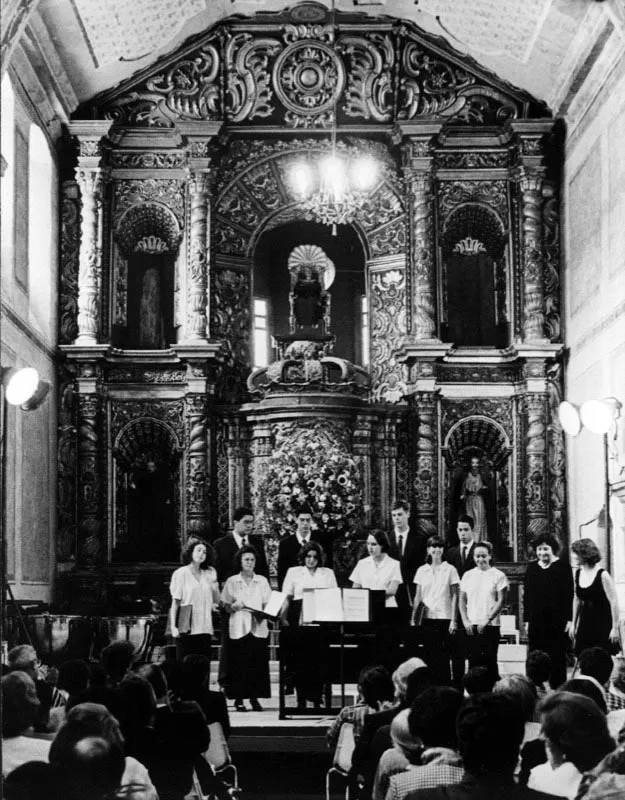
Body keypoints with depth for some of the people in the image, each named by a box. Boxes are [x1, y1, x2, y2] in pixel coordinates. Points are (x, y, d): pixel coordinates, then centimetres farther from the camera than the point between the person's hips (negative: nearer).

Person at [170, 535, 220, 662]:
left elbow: (217, 601, 14)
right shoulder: (181, 573, 1)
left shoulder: (208, 573, 13)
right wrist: (173, 626, -9)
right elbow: (175, 602, -1)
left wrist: (214, 585, -3)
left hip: (204, 629, 4)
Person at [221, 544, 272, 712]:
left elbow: (267, 604, 11)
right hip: (239, 627, -1)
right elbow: (226, 607, 5)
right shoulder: (232, 581, 7)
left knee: (258, 663, -3)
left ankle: (254, 697, 5)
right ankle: (239, 699, 2)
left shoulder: (262, 581, 12)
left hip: (258, 627, 2)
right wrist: (234, 606, -15)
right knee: (239, 663, -5)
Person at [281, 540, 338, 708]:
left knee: (319, 661, -4)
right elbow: (287, 598, 9)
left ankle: (317, 698, 3)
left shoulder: (328, 573, 16)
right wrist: (283, 618, -3)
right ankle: (301, 699, 4)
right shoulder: (293, 572, 12)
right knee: (299, 661, -3)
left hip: (321, 622, 1)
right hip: (299, 621, -1)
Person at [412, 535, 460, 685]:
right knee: (428, 656, 2)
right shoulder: (422, 570, 10)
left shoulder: (450, 570, 2)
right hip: (427, 618, 3)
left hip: (444, 618, -3)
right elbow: (418, 597, 12)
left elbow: (454, 596, 1)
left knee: (443, 657, -4)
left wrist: (453, 620, -5)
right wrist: (413, 618, 6)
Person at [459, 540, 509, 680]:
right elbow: (462, 600, 11)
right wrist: (465, 621, -1)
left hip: (490, 625, -3)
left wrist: (487, 620, -11)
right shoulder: (468, 575, 10)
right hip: (471, 626, 3)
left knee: (490, 661, -3)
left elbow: (501, 601, -4)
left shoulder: (498, 576, 0)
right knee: (473, 661, 4)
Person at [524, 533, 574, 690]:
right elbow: (527, 595, 12)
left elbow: (568, 595, -3)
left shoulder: (563, 567, 0)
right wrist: (527, 619, 6)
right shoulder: (531, 568, 11)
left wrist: (568, 619, -9)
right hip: (536, 621, 3)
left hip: (557, 622, -3)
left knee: (557, 658, 2)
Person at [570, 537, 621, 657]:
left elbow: (614, 602, -13)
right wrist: (573, 623, 17)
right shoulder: (578, 573, 5)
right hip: (585, 623, 6)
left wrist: (615, 628, -15)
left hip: (603, 625, -6)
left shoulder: (602, 575, -14)